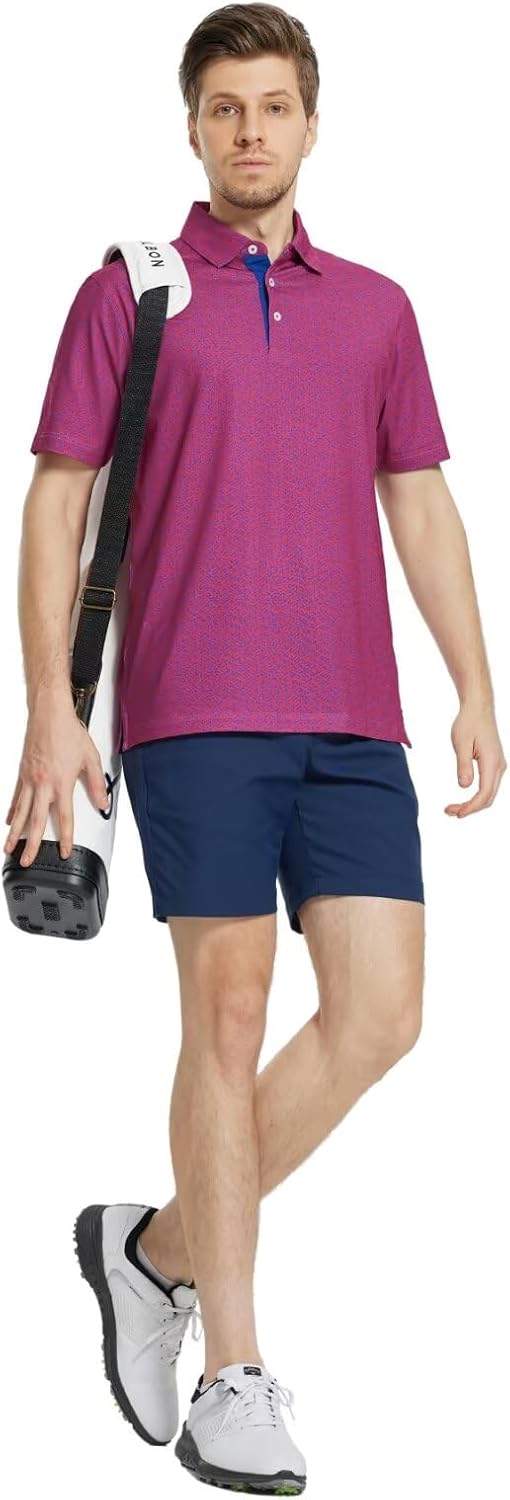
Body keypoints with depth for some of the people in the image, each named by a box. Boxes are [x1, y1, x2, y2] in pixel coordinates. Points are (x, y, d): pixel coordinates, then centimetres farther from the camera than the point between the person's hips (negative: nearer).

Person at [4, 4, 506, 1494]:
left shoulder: (376, 308, 15)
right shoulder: (127, 293, 4)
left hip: (353, 720, 4)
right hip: (195, 712, -4)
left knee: (381, 1010, -5)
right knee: (230, 1017, -4)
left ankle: (159, 1248, 14)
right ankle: (233, 1380, 4)